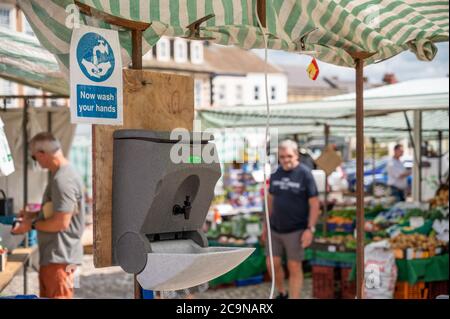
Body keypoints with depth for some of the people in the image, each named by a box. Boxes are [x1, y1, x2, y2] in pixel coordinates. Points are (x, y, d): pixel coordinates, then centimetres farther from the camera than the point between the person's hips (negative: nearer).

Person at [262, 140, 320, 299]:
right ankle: (282, 294, 32)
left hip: (295, 230, -5)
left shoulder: (305, 174, -12)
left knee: (294, 267, 2)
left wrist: (310, 229, -16)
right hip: (275, 229, 5)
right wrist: (266, 225, 14)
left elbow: (314, 204, -11)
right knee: (273, 264, 9)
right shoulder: (275, 174, 4)